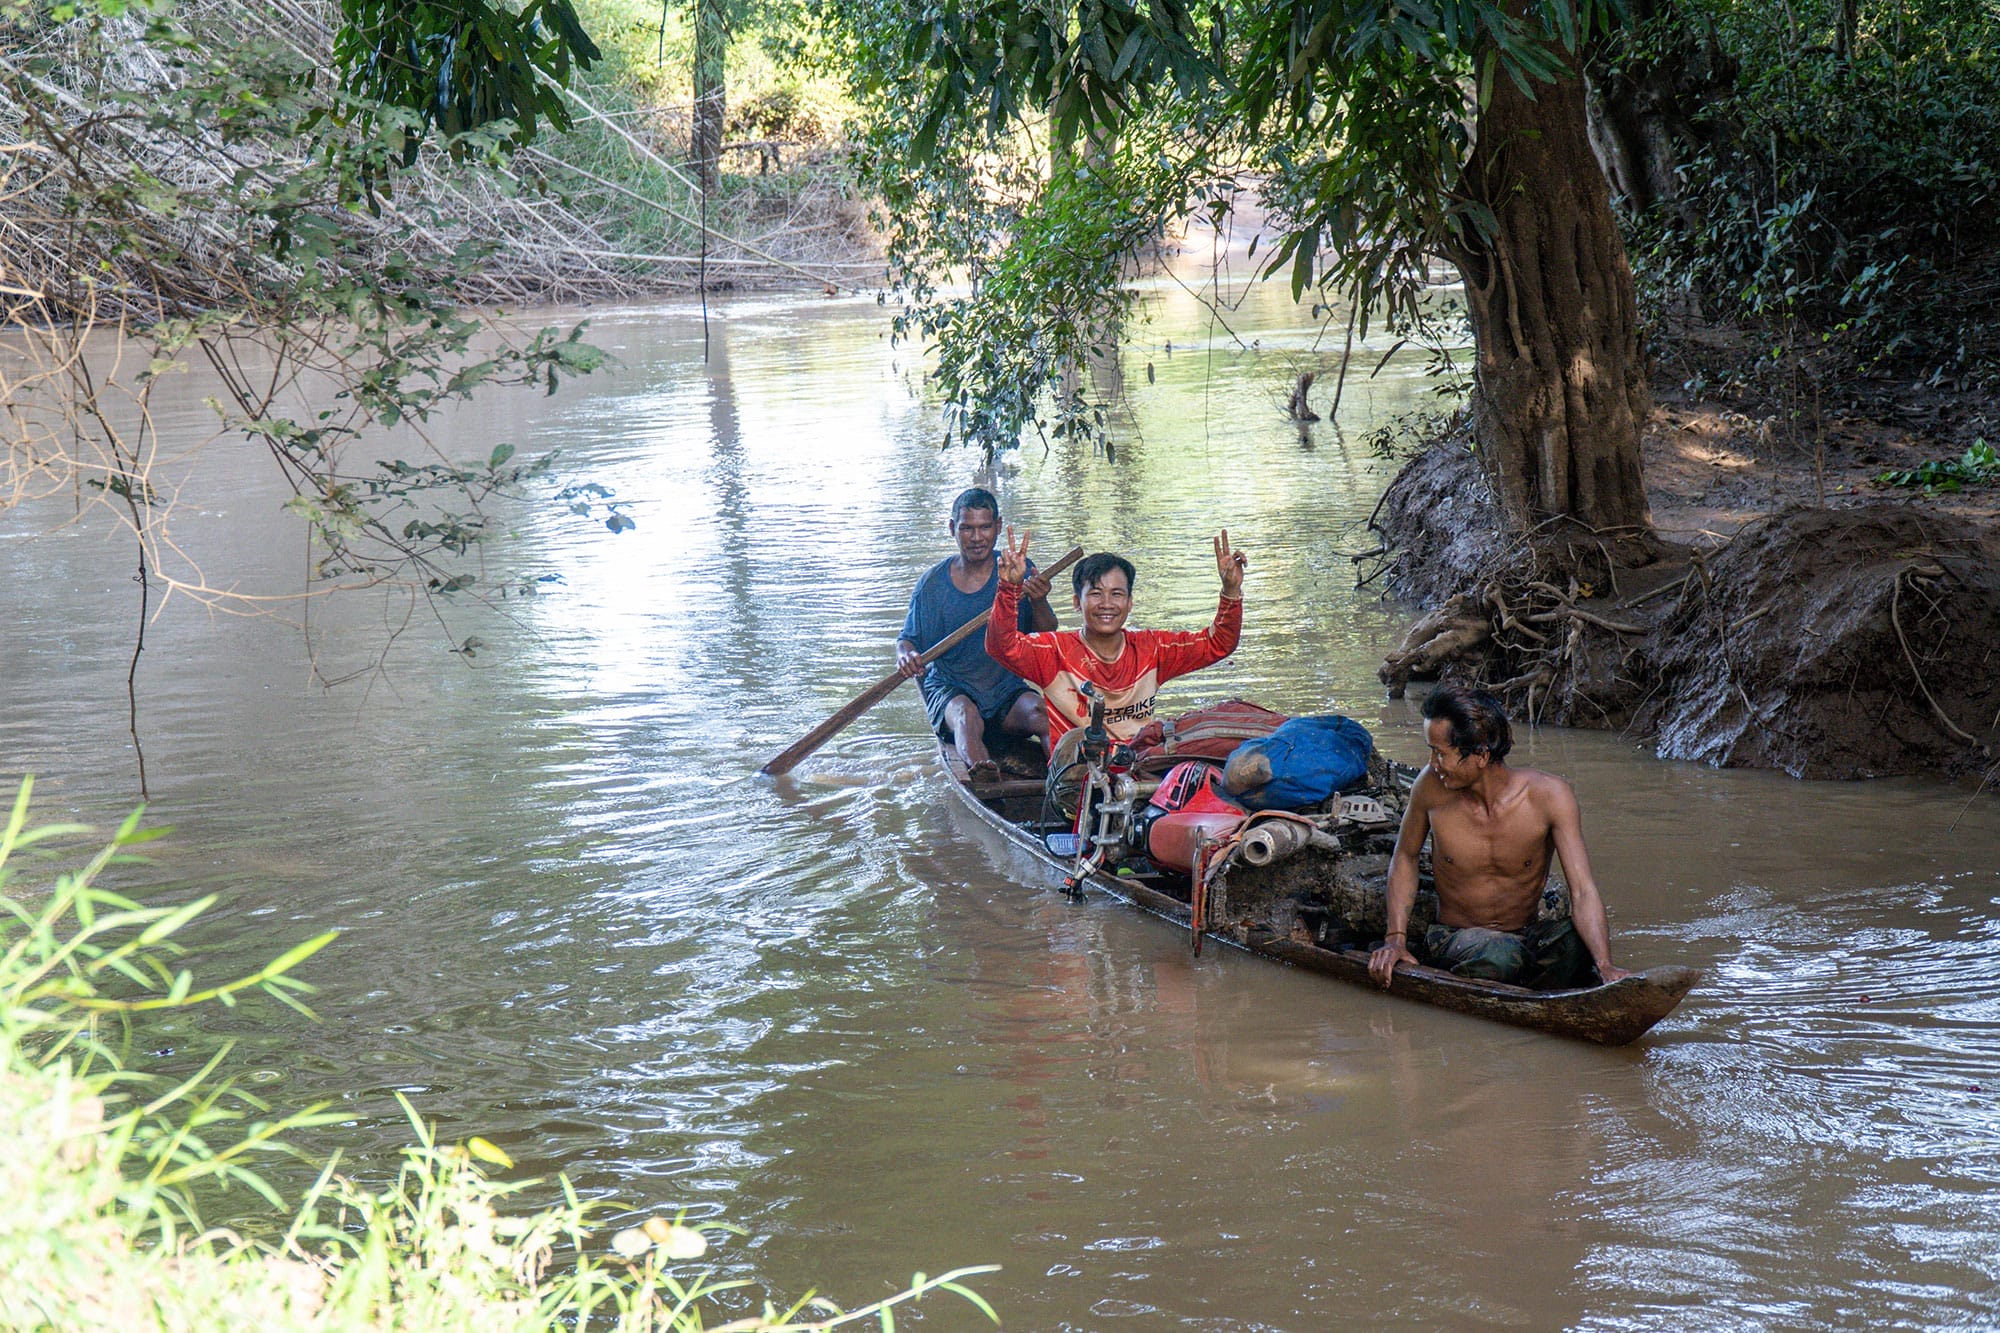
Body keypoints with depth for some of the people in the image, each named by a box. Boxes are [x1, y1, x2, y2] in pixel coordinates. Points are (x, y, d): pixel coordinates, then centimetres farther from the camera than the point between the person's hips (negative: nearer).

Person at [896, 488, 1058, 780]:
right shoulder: (933, 582, 1)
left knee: (1041, 712, -31)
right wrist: (905, 656, -19)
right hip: (950, 689, -2)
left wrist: (1038, 603, -21)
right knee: (966, 714, -37)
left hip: (1008, 689, 2)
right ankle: (980, 770, -69)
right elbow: (908, 639, 6)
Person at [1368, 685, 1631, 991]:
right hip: (1453, 940, -1)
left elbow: (1582, 890, -22)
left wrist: (1605, 967, -37)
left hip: (1527, 939, 1)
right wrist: (1395, 939, -3)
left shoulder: (1549, 795, -16)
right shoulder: (1433, 787, -12)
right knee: (1499, 954, -37)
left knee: (1579, 938, -33)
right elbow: (1406, 856, 7)